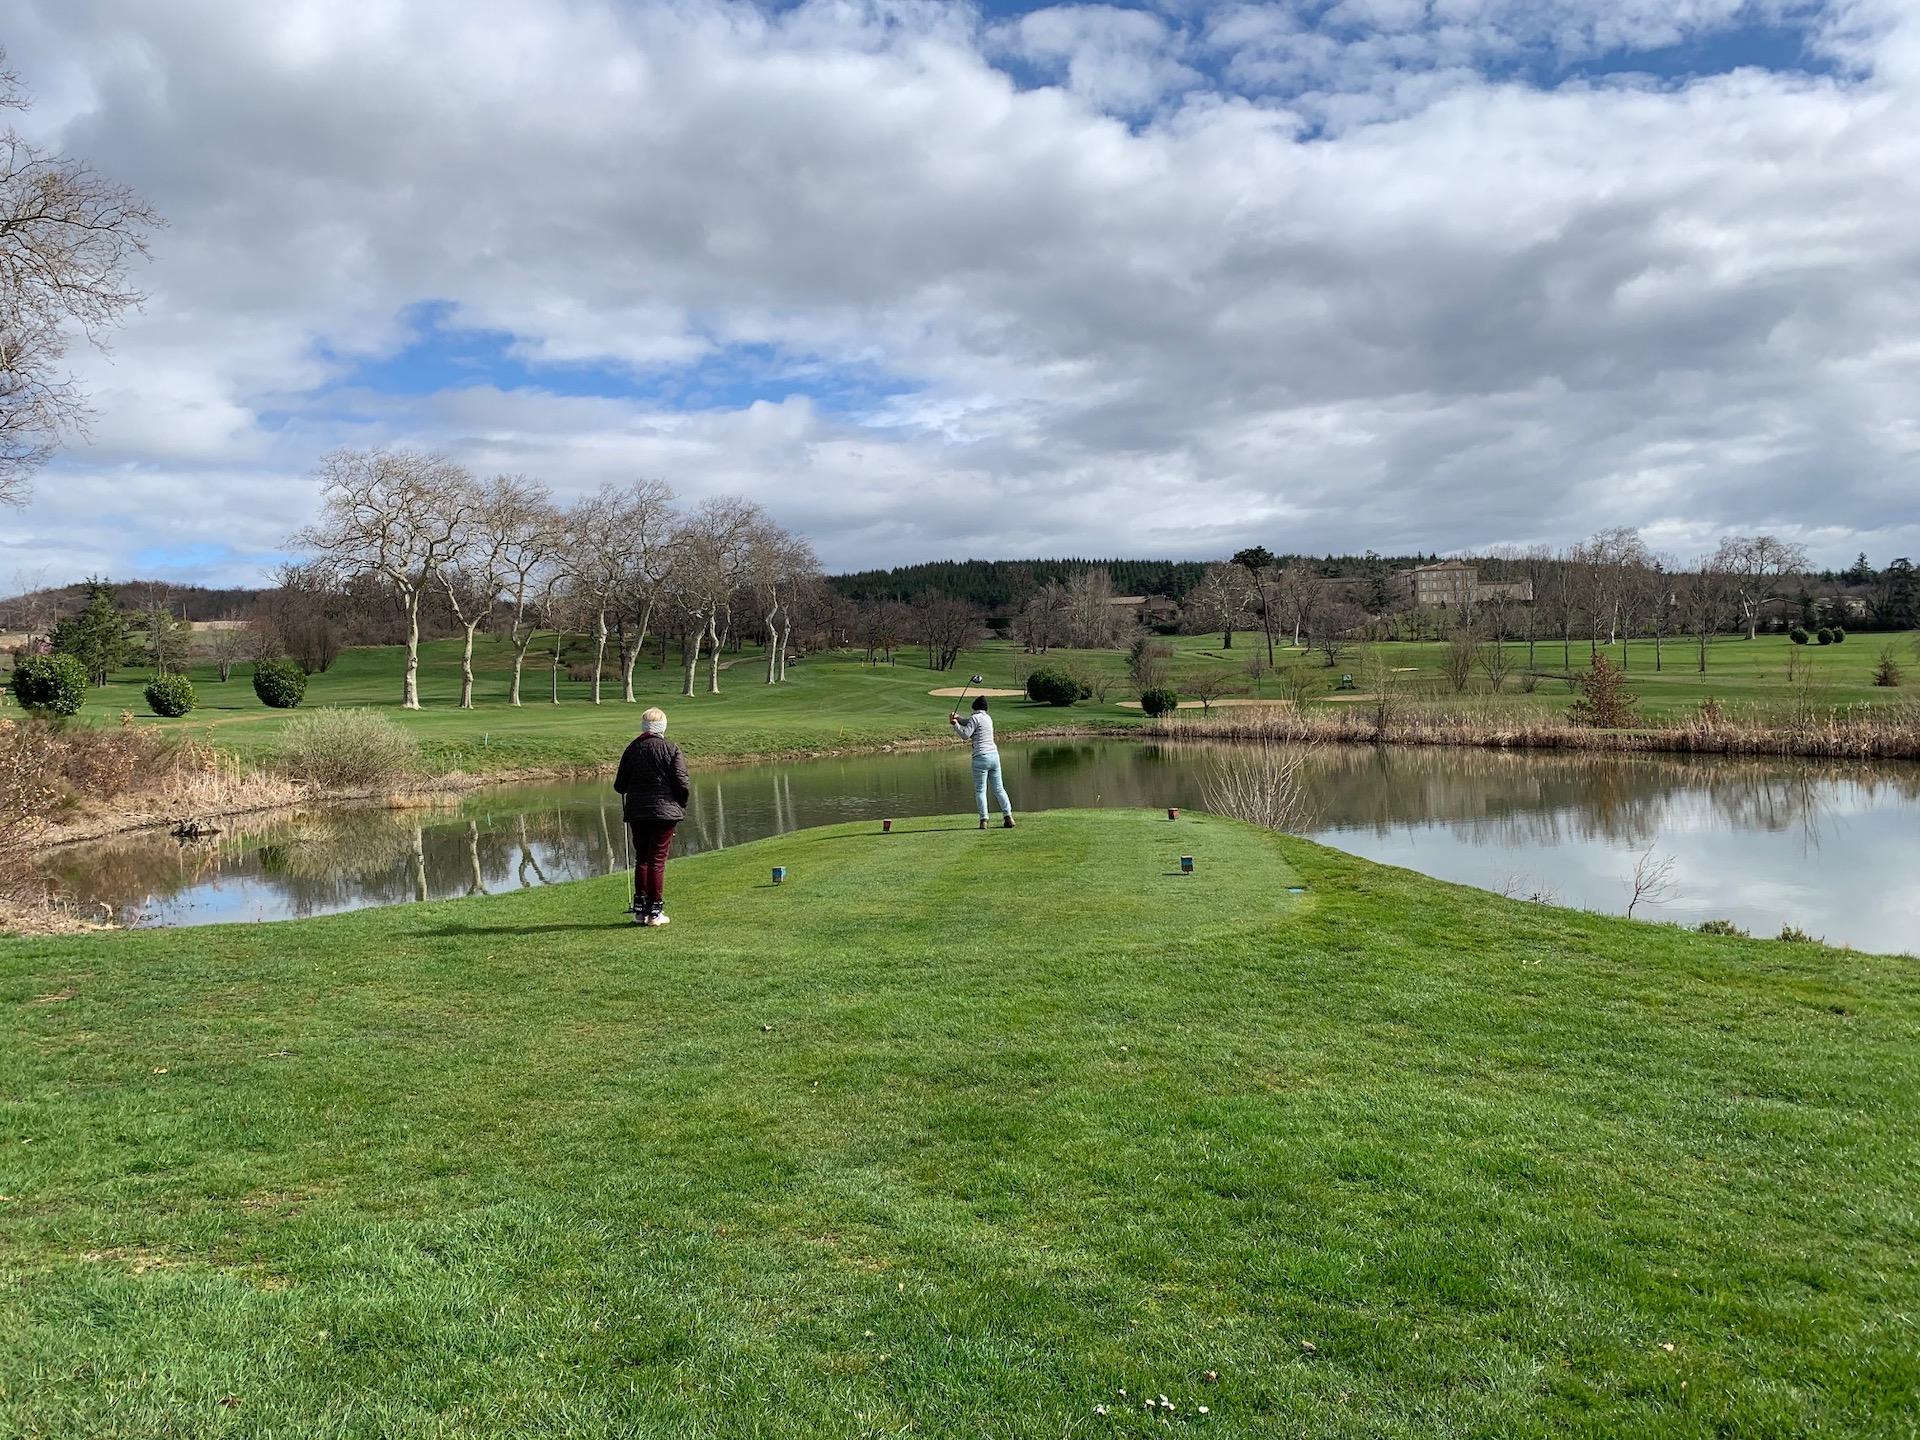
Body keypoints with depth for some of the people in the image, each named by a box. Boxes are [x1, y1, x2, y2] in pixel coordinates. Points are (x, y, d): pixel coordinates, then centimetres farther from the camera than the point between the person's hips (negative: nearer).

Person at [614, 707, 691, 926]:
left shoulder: (632, 749, 3)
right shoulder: (671, 750, -7)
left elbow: (619, 786, 5)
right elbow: (682, 784, -10)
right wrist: (682, 801, 9)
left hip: (636, 813, 3)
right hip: (664, 811, -3)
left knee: (641, 859, 14)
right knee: (657, 859, 1)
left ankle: (640, 910, 15)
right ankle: (655, 912, 2)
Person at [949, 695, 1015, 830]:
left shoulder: (975, 718, -7)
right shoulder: (988, 717, 17)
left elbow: (965, 735, -9)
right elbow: (968, 723, 27)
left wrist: (954, 724, 1)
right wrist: (957, 718, 14)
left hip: (981, 757, -7)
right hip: (994, 754, 7)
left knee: (980, 790, -1)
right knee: (999, 788, 10)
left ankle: (984, 820, -7)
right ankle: (1008, 816, 4)